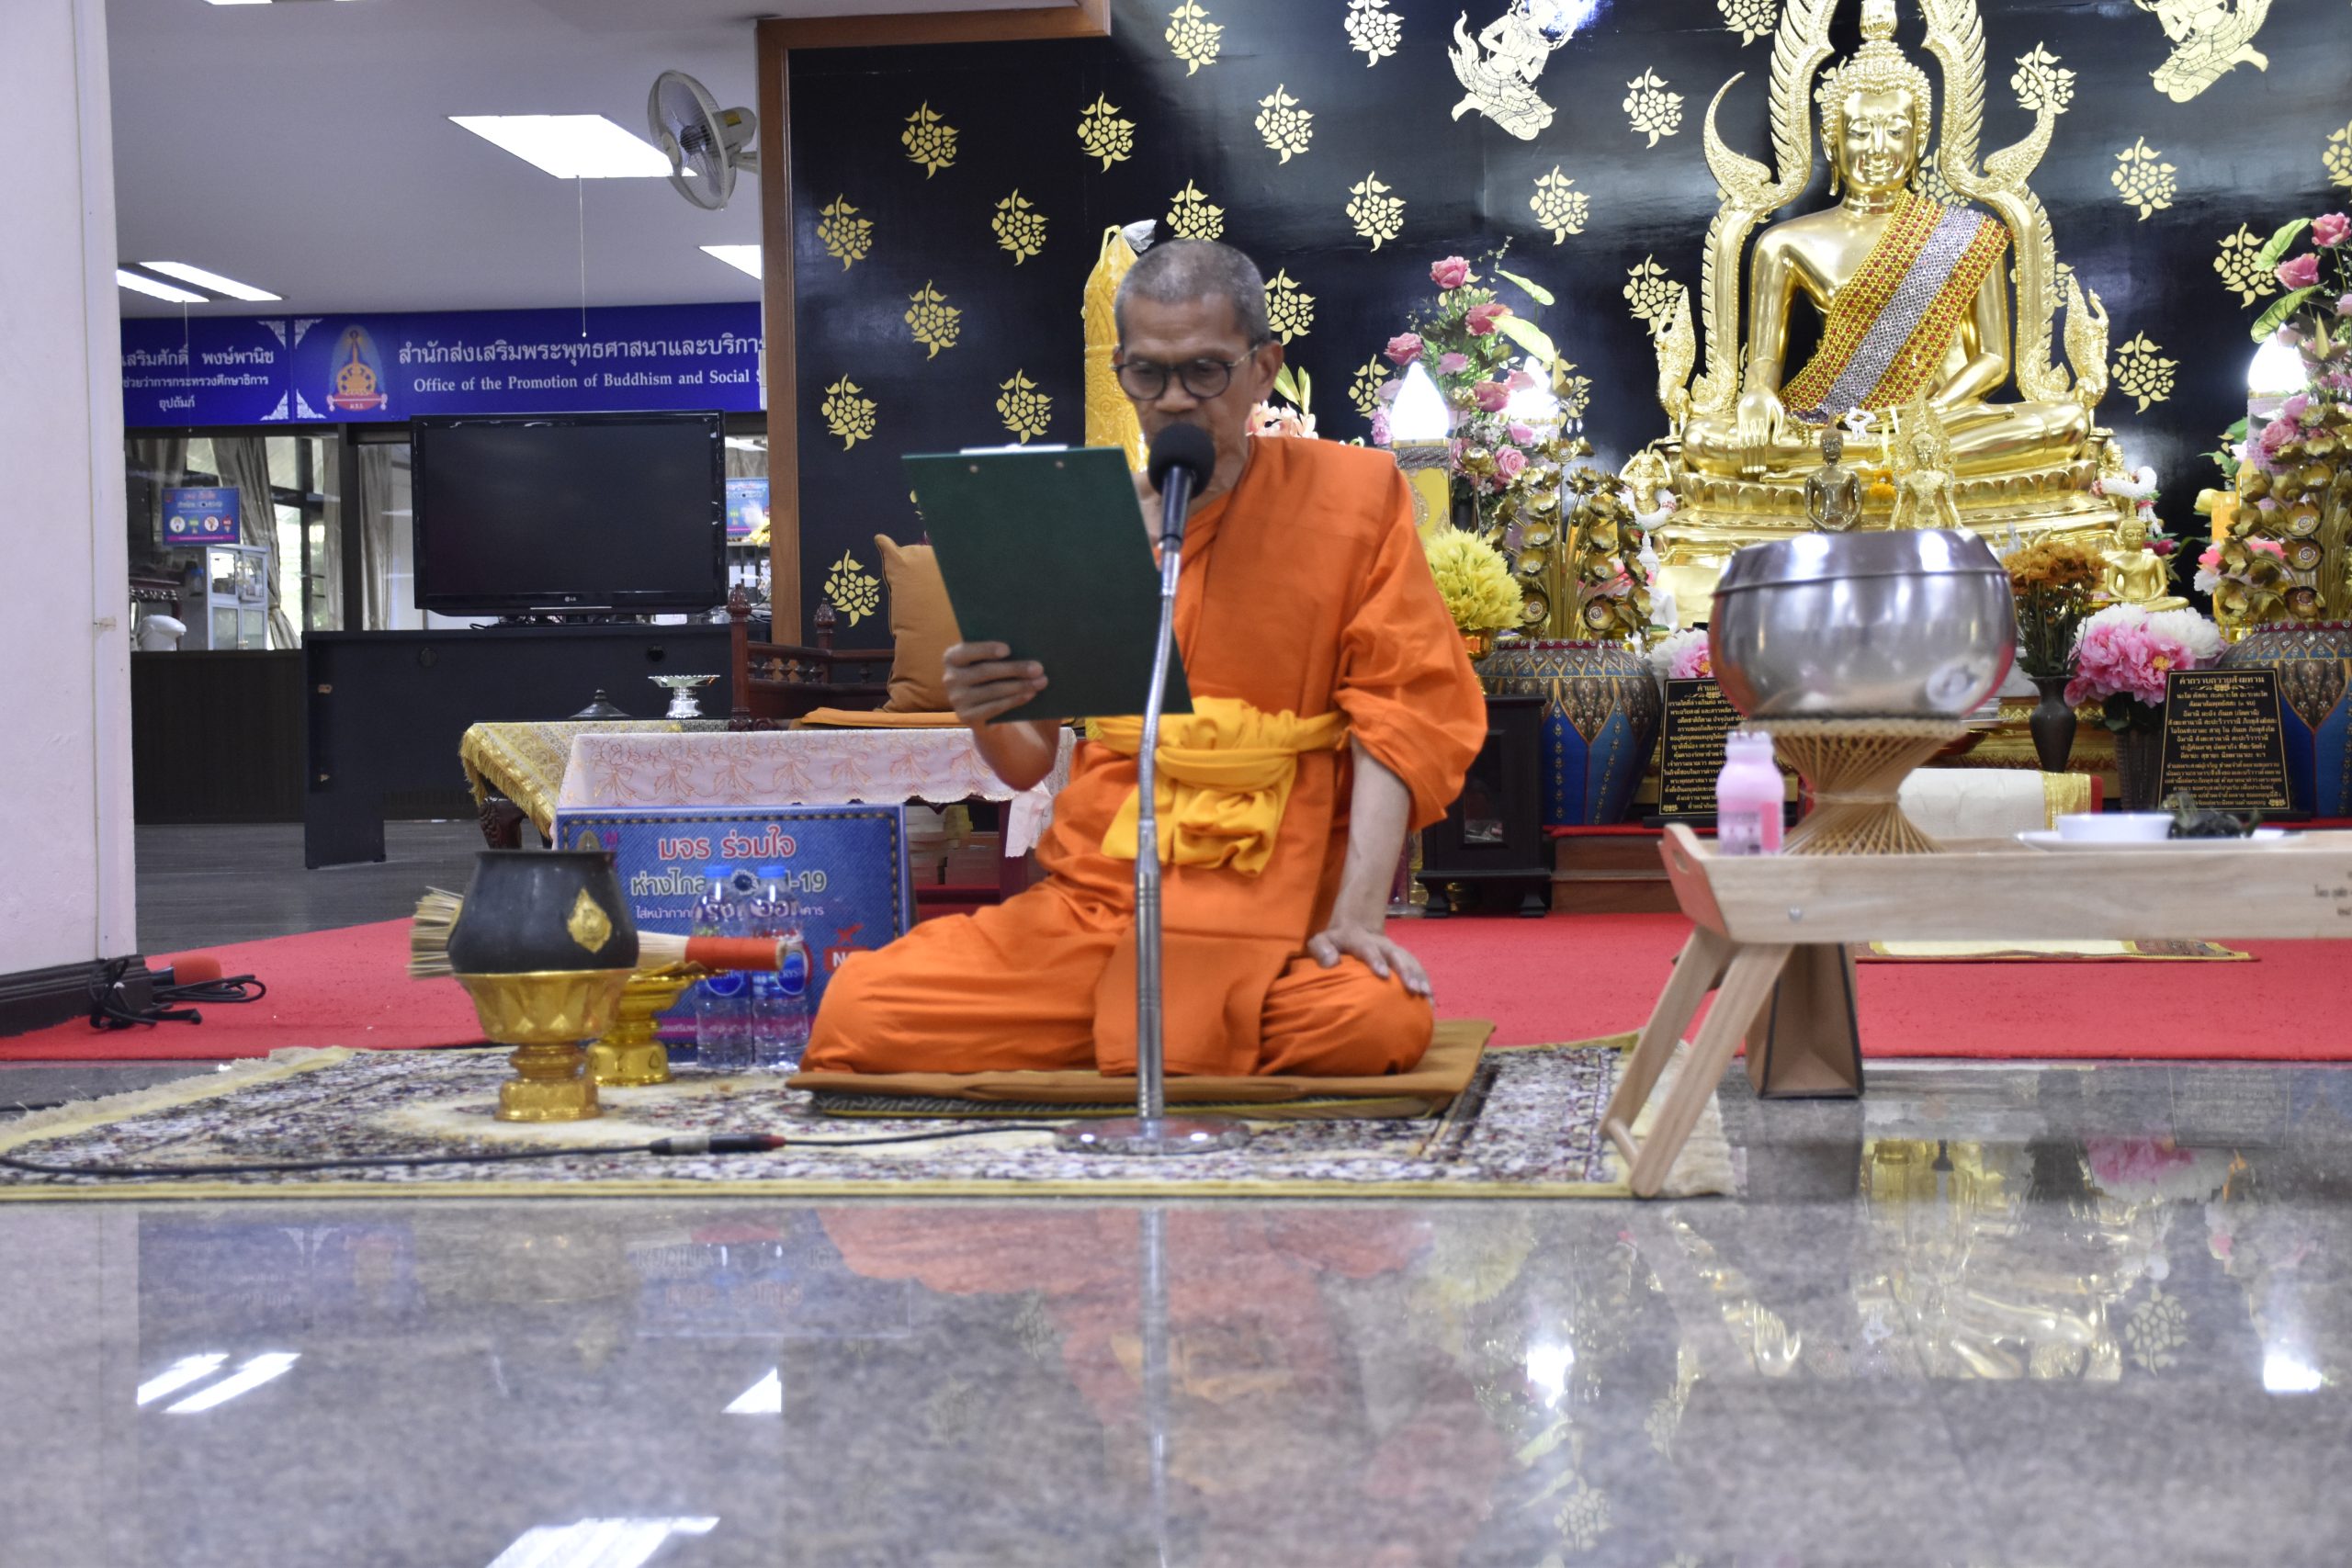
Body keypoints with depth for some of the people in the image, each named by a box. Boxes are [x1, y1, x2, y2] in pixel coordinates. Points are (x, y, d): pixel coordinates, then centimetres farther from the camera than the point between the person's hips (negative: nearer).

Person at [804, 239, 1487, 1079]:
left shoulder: (1354, 493, 6)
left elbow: (1399, 710, -2)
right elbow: (1028, 760, 15)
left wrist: (1359, 917, -14)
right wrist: (986, 718, -11)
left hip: (1268, 912, -1)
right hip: (1085, 905, 1)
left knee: (1379, 1023, -35)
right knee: (857, 1014, -21)